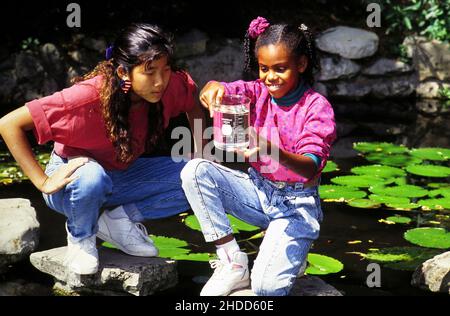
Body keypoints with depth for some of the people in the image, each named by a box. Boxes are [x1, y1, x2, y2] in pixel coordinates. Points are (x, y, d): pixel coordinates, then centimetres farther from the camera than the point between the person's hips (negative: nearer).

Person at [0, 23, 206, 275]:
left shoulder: (171, 86, -19)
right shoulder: (88, 97, -33)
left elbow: (195, 105, 6)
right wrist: (43, 182, -31)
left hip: (123, 176, 4)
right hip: (74, 178, -4)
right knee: (92, 177, -41)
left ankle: (119, 221, 0)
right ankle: (80, 238, -7)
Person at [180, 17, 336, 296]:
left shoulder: (317, 106, -14)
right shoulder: (257, 93, -1)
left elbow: (311, 168, -26)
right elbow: (222, 93, -20)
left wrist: (272, 150, -46)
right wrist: (213, 88, -46)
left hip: (296, 204, -5)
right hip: (258, 189, 5)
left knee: (267, 287, -26)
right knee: (195, 170, -19)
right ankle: (234, 264, -11)